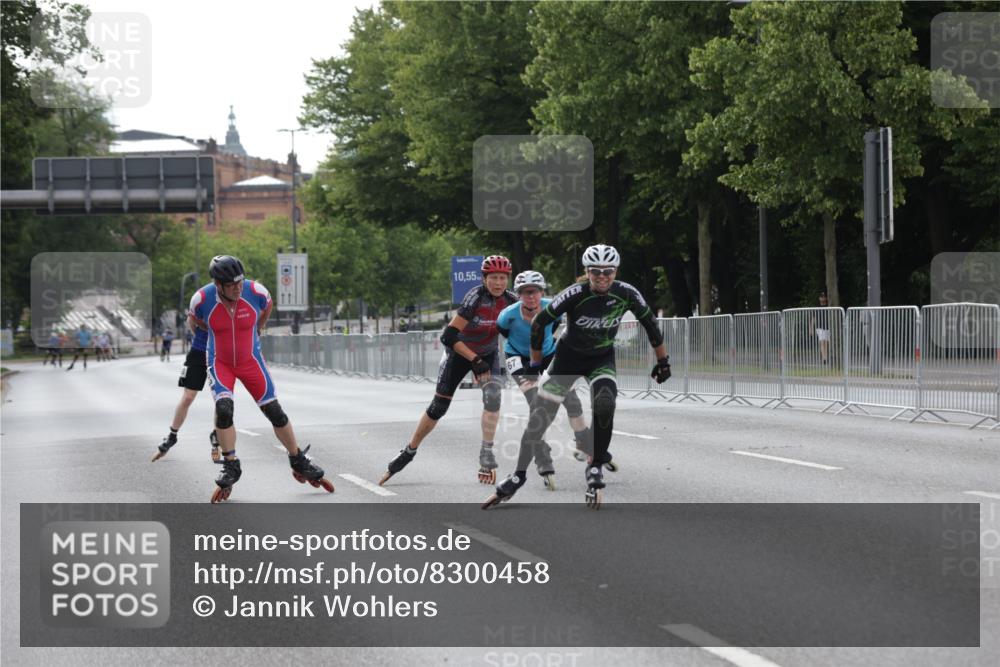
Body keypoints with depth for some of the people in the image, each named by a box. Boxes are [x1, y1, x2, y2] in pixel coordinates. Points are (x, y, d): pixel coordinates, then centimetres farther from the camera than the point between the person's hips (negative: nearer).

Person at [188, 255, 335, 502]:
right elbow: (193, 320, 4)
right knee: (223, 408, -22)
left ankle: (300, 463, 17)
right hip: (219, 362, -1)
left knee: (274, 411, 1)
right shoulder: (202, 299, -21)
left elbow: (267, 306, 6)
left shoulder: (256, 292, -20)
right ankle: (231, 467, -7)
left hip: (251, 360, 1)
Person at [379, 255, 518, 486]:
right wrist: (475, 360, -34)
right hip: (459, 352, -3)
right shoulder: (476, 298, -32)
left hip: (487, 354, 3)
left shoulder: (510, 300, -17)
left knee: (493, 396, -22)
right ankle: (408, 452, 19)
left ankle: (486, 456, -15)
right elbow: (449, 336, -34)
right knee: (438, 407, 0)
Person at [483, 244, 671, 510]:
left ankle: (596, 468, -12)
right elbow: (539, 322, -16)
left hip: (602, 359, 1)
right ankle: (518, 476, 7)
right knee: (540, 415, -6)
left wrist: (663, 361, 5)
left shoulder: (626, 294, -20)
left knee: (604, 404, -29)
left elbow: (650, 324, -2)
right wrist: (535, 363, -7)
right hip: (569, 356, -1)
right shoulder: (575, 294, -27)